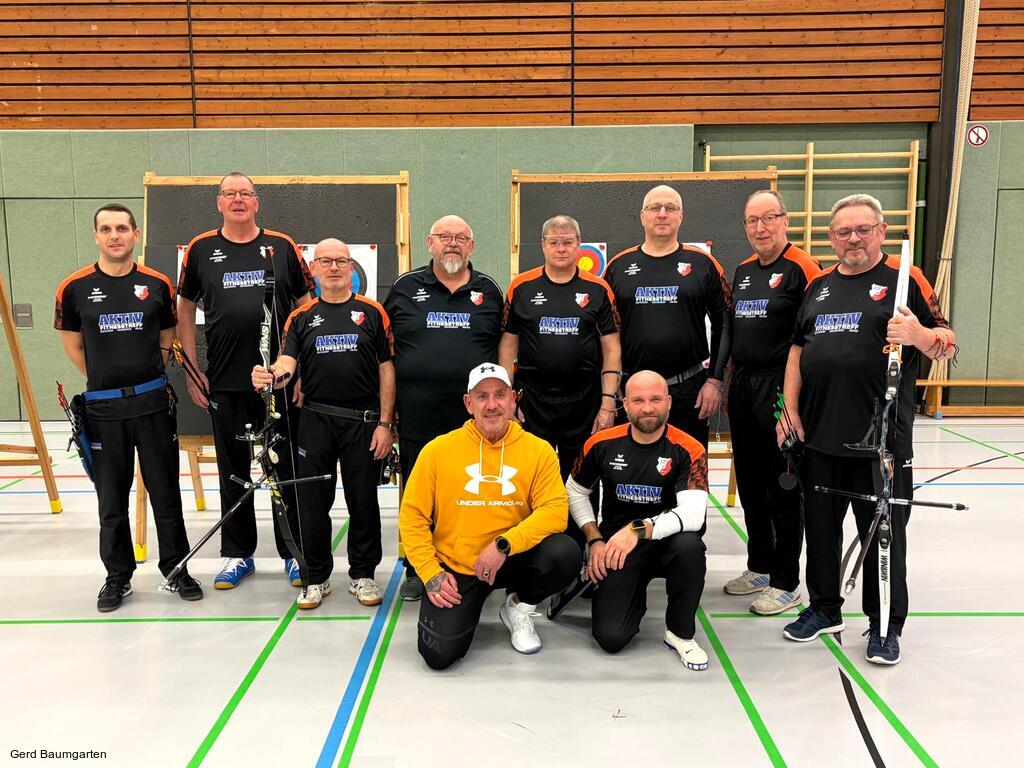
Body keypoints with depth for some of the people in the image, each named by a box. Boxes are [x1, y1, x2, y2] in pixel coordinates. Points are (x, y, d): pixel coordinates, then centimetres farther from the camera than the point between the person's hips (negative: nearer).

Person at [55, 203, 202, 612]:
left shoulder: (157, 284, 2)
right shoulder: (75, 287, 0)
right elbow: (72, 345, 10)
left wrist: (143, 375, 10)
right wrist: (105, 380, 8)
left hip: (154, 403, 0)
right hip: (103, 408, 0)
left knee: (166, 492, 6)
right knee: (111, 499, 8)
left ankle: (176, 569, 20)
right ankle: (117, 576, 23)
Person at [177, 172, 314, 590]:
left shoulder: (282, 246, 3)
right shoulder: (201, 250, 6)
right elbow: (185, 311, 11)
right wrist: (192, 372, 4)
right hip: (224, 383, 1)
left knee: (288, 468, 6)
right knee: (232, 471, 11)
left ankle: (294, 552, 19)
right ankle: (237, 554, 25)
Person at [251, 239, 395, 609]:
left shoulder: (372, 312, 4)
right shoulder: (301, 317, 8)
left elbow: (386, 370, 1)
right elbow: (286, 366, -4)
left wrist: (384, 423, -5)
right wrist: (270, 376, -29)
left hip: (364, 422, -1)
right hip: (315, 422, 2)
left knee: (363, 501, 6)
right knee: (312, 502, 6)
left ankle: (363, 574, 22)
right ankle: (317, 577, 22)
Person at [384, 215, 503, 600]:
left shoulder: (488, 291, 9)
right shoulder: (405, 287, 6)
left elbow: (504, 347, 14)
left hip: (475, 418, 0)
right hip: (417, 417, 0)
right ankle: (417, 571, 27)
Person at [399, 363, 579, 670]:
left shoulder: (539, 450, -5)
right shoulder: (438, 449, -5)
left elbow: (555, 511, -15)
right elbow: (412, 517, -2)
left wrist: (503, 545, -25)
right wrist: (431, 573, -10)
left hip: (511, 561, 1)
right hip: (454, 568, 0)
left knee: (565, 553, -27)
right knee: (439, 653, -16)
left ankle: (518, 607, 5)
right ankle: (467, 606, 19)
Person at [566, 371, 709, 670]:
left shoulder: (688, 450, -12)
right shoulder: (602, 444, -5)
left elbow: (693, 513, -25)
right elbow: (575, 492, 11)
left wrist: (639, 530, -38)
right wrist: (595, 541, -1)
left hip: (665, 543, -1)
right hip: (615, 549, 1)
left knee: (689, 545, -37)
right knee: (611, 637, -17)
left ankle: (680, 633, -9)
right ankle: (634, 597, 21)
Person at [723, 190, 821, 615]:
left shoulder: (801, 268, -9)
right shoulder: (743, 271, 14)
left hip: (780, 389, -7)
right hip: (743, 386, 8)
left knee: (783, 486, 1)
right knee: (750, 483, 15)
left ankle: (785, 583, 13)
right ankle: (760, 567, 30)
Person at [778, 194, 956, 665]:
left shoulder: (905, 280, -1)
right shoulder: (819, 286, 14)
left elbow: (946, 343, -4)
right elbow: (797, 349, 15)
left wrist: (920, 334, -27)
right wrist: (790, 408, 6)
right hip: (819, 434, 5)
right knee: (820, 528, 14)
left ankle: (886, 627, 21)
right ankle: (824, 609, 31)